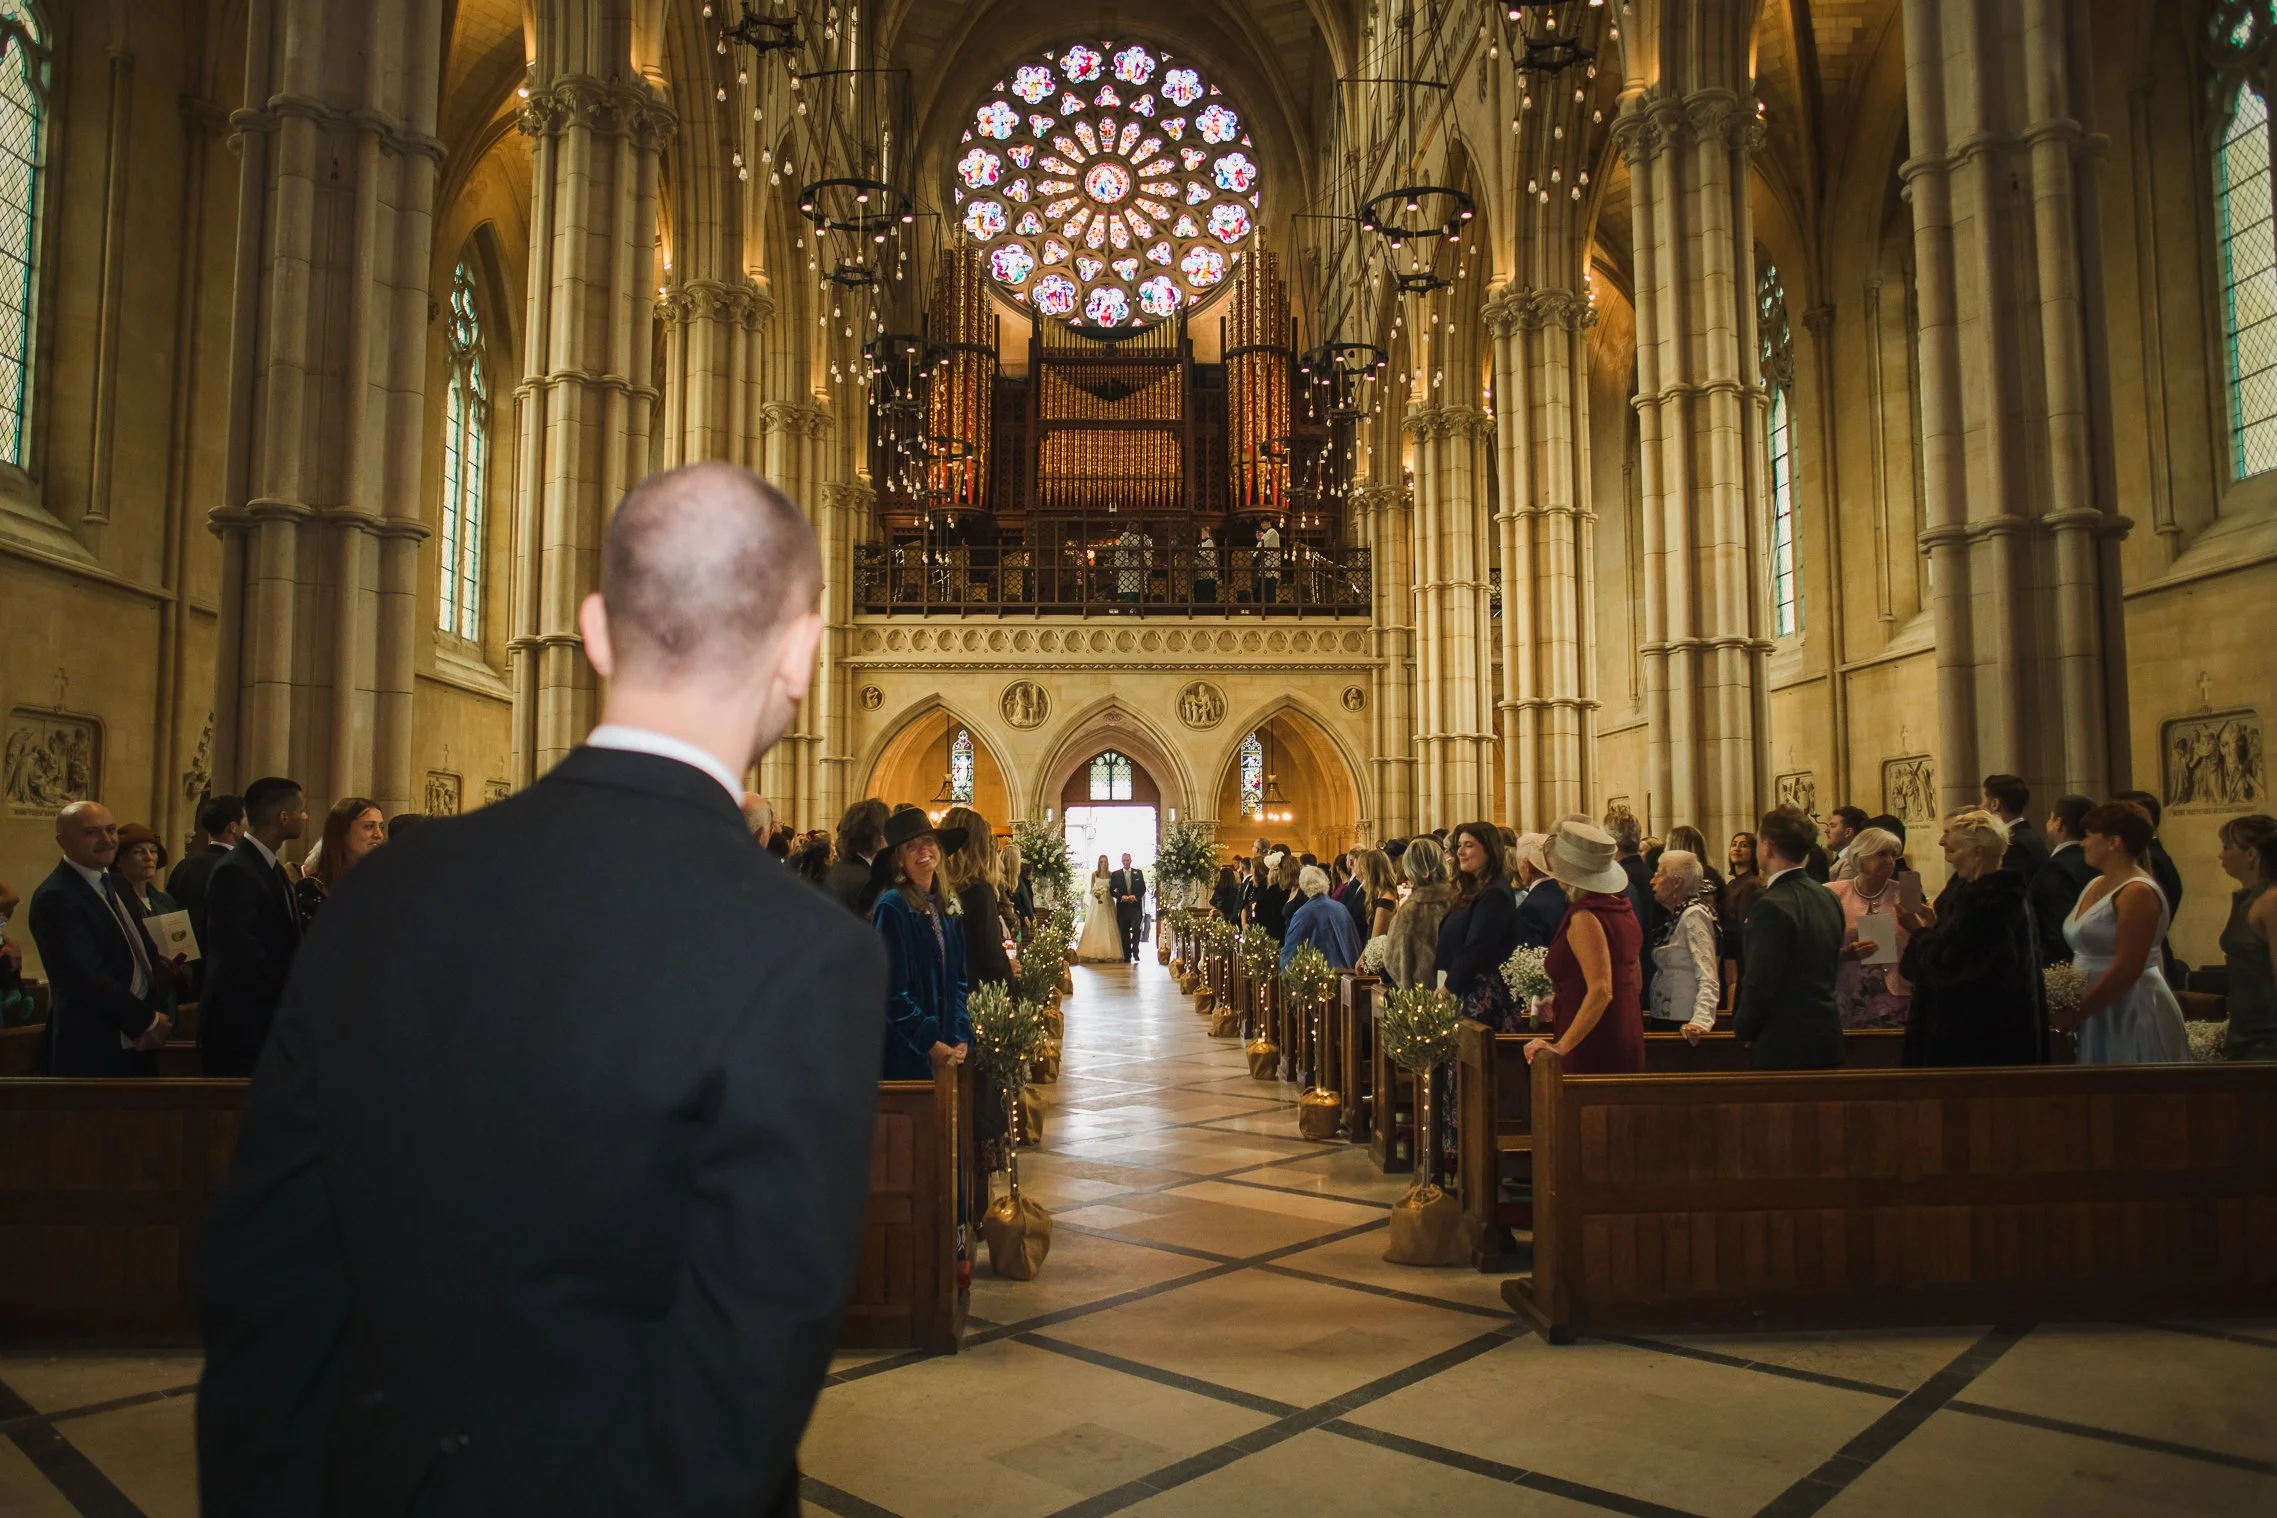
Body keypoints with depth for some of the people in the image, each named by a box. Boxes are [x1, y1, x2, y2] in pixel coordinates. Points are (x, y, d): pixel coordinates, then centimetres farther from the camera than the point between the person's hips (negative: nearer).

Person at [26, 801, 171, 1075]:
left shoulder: (115, 884, 12)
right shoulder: (56, 897, -16)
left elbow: (145, 952, 13)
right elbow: (87, 977, -22)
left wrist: (157, 1014, -4)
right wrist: (146, 1021, -14)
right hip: (92, 1050, -8)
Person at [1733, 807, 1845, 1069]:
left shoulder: (1771, 906, -20)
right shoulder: (1828, 897, 7)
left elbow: (1760, 984, -20)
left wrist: (1743, 1030, -3)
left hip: (1784, 1047, -8)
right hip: (1826, 1038, 8)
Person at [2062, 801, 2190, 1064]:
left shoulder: (2137, 892, -15)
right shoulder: (2095, 885, 11)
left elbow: (2126, 969, -21)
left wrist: (2077, 1013, -17)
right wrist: (2073, 1009, 7)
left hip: (2133, 1013, -8)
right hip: (2096, 1016, 8)